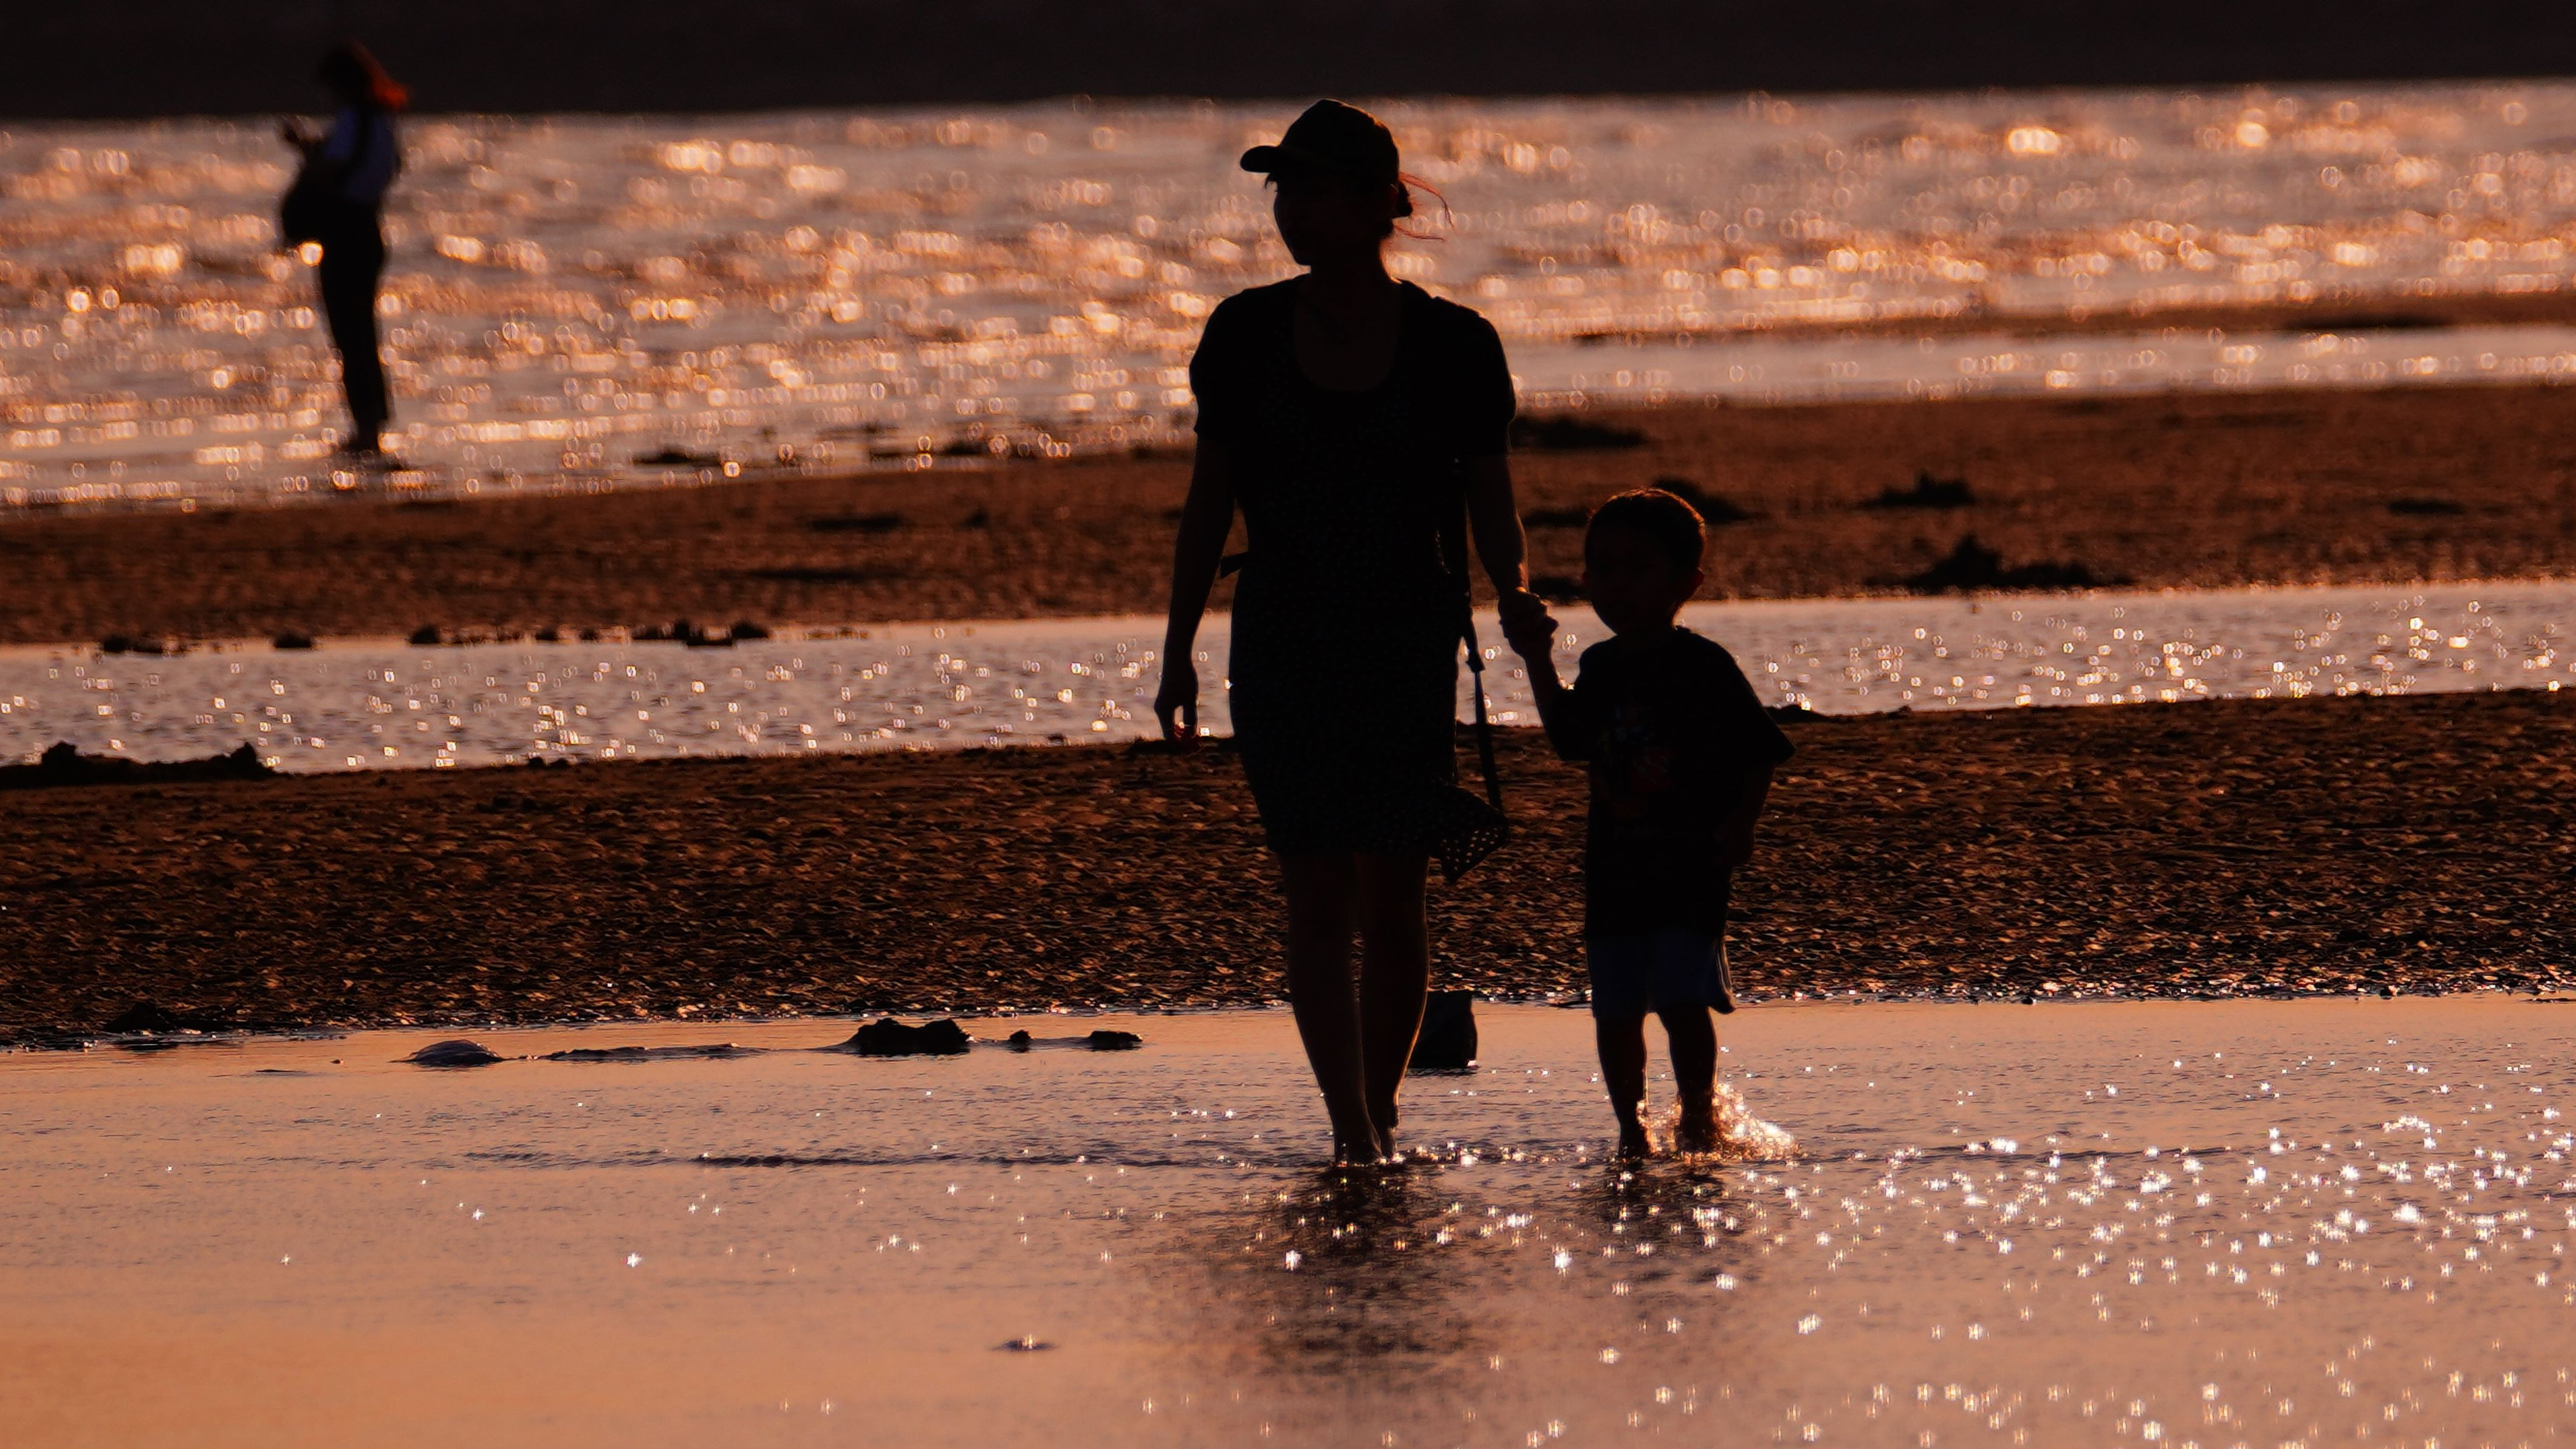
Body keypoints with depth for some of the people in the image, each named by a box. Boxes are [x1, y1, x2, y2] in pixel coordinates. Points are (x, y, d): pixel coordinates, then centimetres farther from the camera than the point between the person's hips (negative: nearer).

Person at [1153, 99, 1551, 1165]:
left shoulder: (1453, 347, -4)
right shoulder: (1246, 337, 2)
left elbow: (1489, 500, 3)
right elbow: (1208, 499, 9)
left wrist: (1514, 594, -16)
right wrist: (1179, 651, 7)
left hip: (1408, 644, -1)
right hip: (1284, 640, 1)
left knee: (1392, 904, 1)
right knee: (1318, 896, -7)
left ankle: (1381, 1118, 16)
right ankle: (1350, 1129, -9)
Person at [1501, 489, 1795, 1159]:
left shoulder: (1704, 666, -8)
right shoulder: (1601, 667, 10)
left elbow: (1760, 752, -5)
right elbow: (1571, 739, 25)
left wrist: (1740, 823, -18)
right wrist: (1540, 664, 18)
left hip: (1692, 867, -6)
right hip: (1615, 868, 6)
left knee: (1682, 999, -12)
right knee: (1615, 1008, 6)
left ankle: (1698, 1115, 3)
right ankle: (1631, 1126, 18)